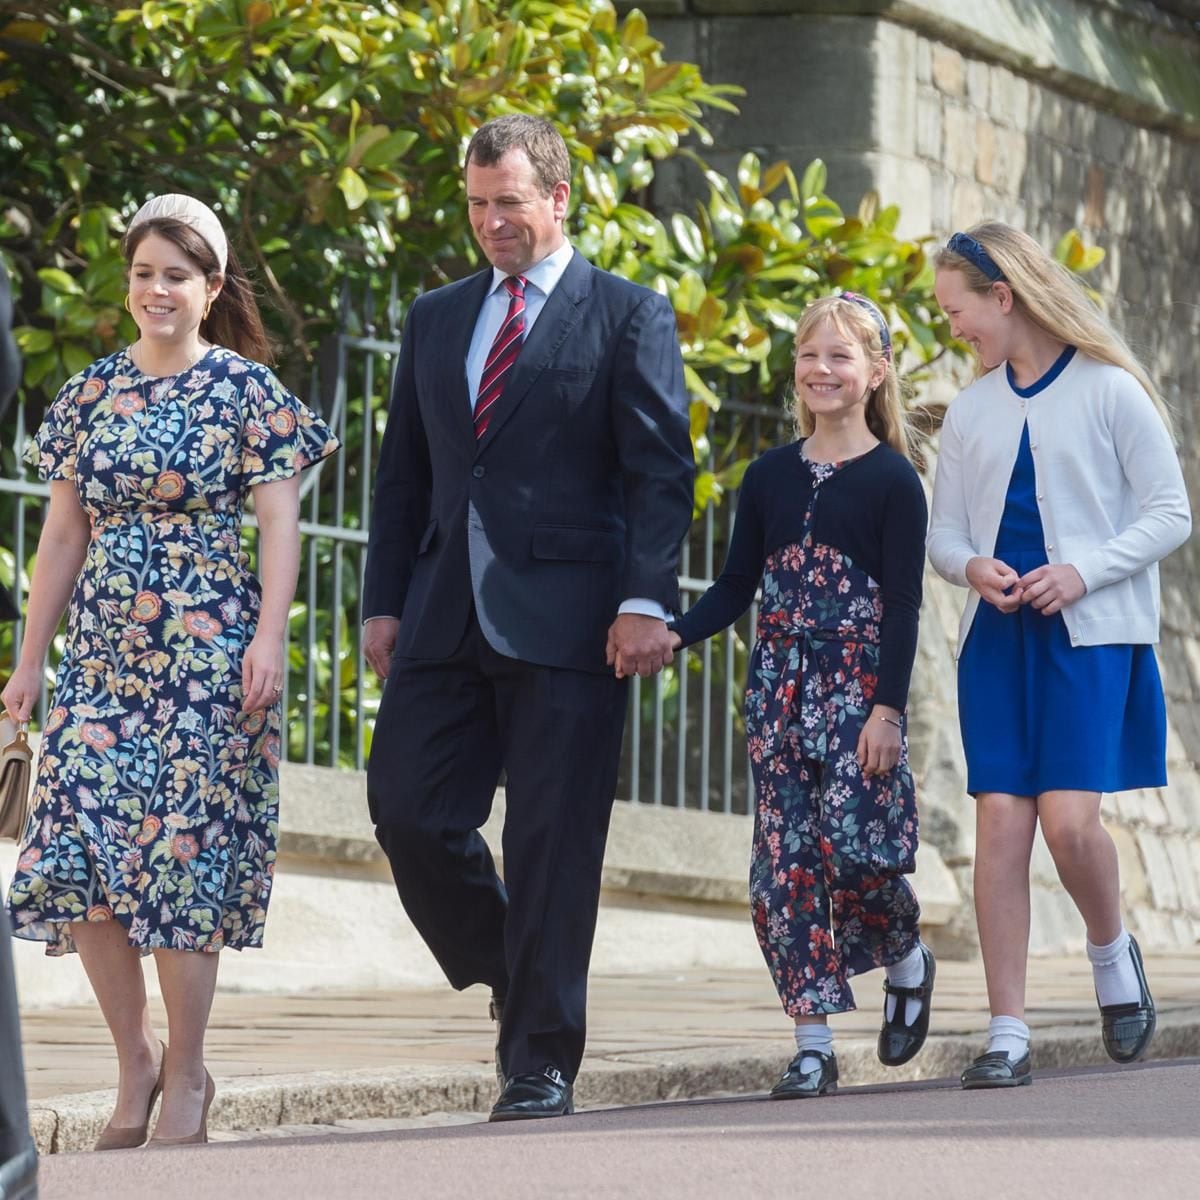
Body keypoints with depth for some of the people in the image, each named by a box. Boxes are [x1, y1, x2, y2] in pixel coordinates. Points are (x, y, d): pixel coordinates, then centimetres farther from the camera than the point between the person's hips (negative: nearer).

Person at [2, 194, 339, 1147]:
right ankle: (137, 1060, 9)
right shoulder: (93, 394, 11)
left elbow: (279, 523, -5)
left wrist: (270, 638, -16)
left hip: (206, 648, -4)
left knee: (182, 844, -6)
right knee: (78, 849, -6)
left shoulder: (245, 390, -1)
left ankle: (186, 1075, 5)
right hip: (102, 647, 4)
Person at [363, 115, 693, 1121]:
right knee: (407, 812, -3)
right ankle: (514, 986, 19)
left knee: (553, 844, -4)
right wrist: (385, 603, 10)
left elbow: (661, 472, -3)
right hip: (447, 621, 5)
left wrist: (646, 601, -15)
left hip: (565, 618, -5)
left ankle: (542, 1064, 2)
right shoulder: (437, 320, 18)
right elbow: (404, 473, 19)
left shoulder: (628, 317, 3)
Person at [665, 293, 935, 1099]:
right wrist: (674, 637, -4)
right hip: (781, 687, 4)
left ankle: (908, 961, 20)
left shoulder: (892, 480, -3)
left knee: (854, 845, -13)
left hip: (859, 688, -4)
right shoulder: (770, 477, 10)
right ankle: (814, 1045, 1)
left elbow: (903, 604, -7)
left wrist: (889, 707, -13)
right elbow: (737, 587, 12)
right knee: (786, 862, -2)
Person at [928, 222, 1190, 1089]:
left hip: (1090, 633, -4)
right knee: (1001, 824, -5)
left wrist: (1083, 572, -15)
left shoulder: (1109, 391, -3)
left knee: (1068, 818, -15)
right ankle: (1008, 1034, -4)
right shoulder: (972, 410, 12)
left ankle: (1112, 952, 16)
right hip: (998, 637, 4)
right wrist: (972, 567, -8)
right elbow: (944, 531, 15)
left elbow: (1170, 513, -3)